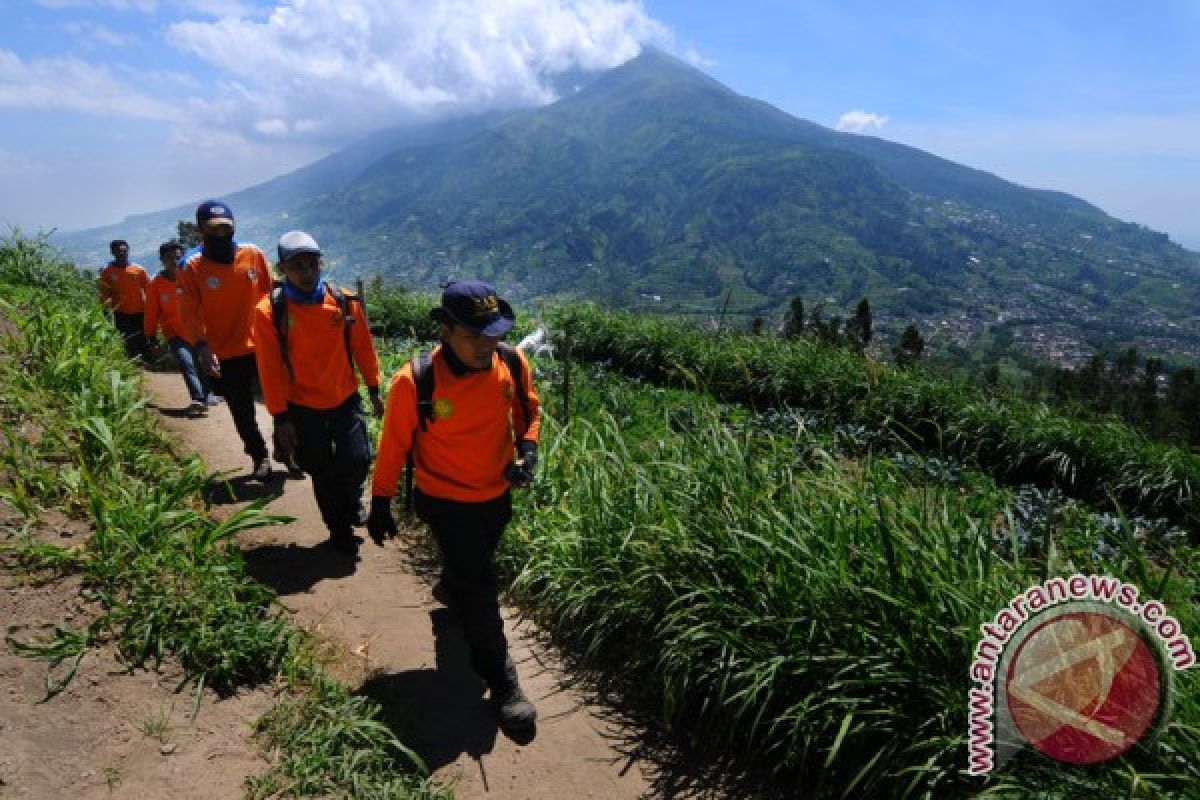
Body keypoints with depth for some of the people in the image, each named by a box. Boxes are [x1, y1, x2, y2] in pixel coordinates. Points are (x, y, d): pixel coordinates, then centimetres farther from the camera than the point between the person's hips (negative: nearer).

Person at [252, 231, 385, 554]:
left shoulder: (344, 301, -8)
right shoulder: (269, 311, -14)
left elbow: (362, 347, 3)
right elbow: (270, 369, -10)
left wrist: (374, 390, 8)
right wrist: (280, 418, -8)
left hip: (346, 400, 1)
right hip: (303, 408, -1)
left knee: (357, 460, -7)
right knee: (323, 473, 11)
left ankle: (349, 500, 28)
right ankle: (339, 529, 33)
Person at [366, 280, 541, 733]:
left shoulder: (512, 363, -17)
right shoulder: (415, 381, -27)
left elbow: (528, 408, 4)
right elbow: (394, 444, -13)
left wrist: (527, 448, -15)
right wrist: (380, 503, -5)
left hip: (496, 495, 5)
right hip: (445, 502, -5)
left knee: (467, 568, 30)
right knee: (479, 585, -3)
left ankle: (452, 594, 65)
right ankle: (501, 682, 15)